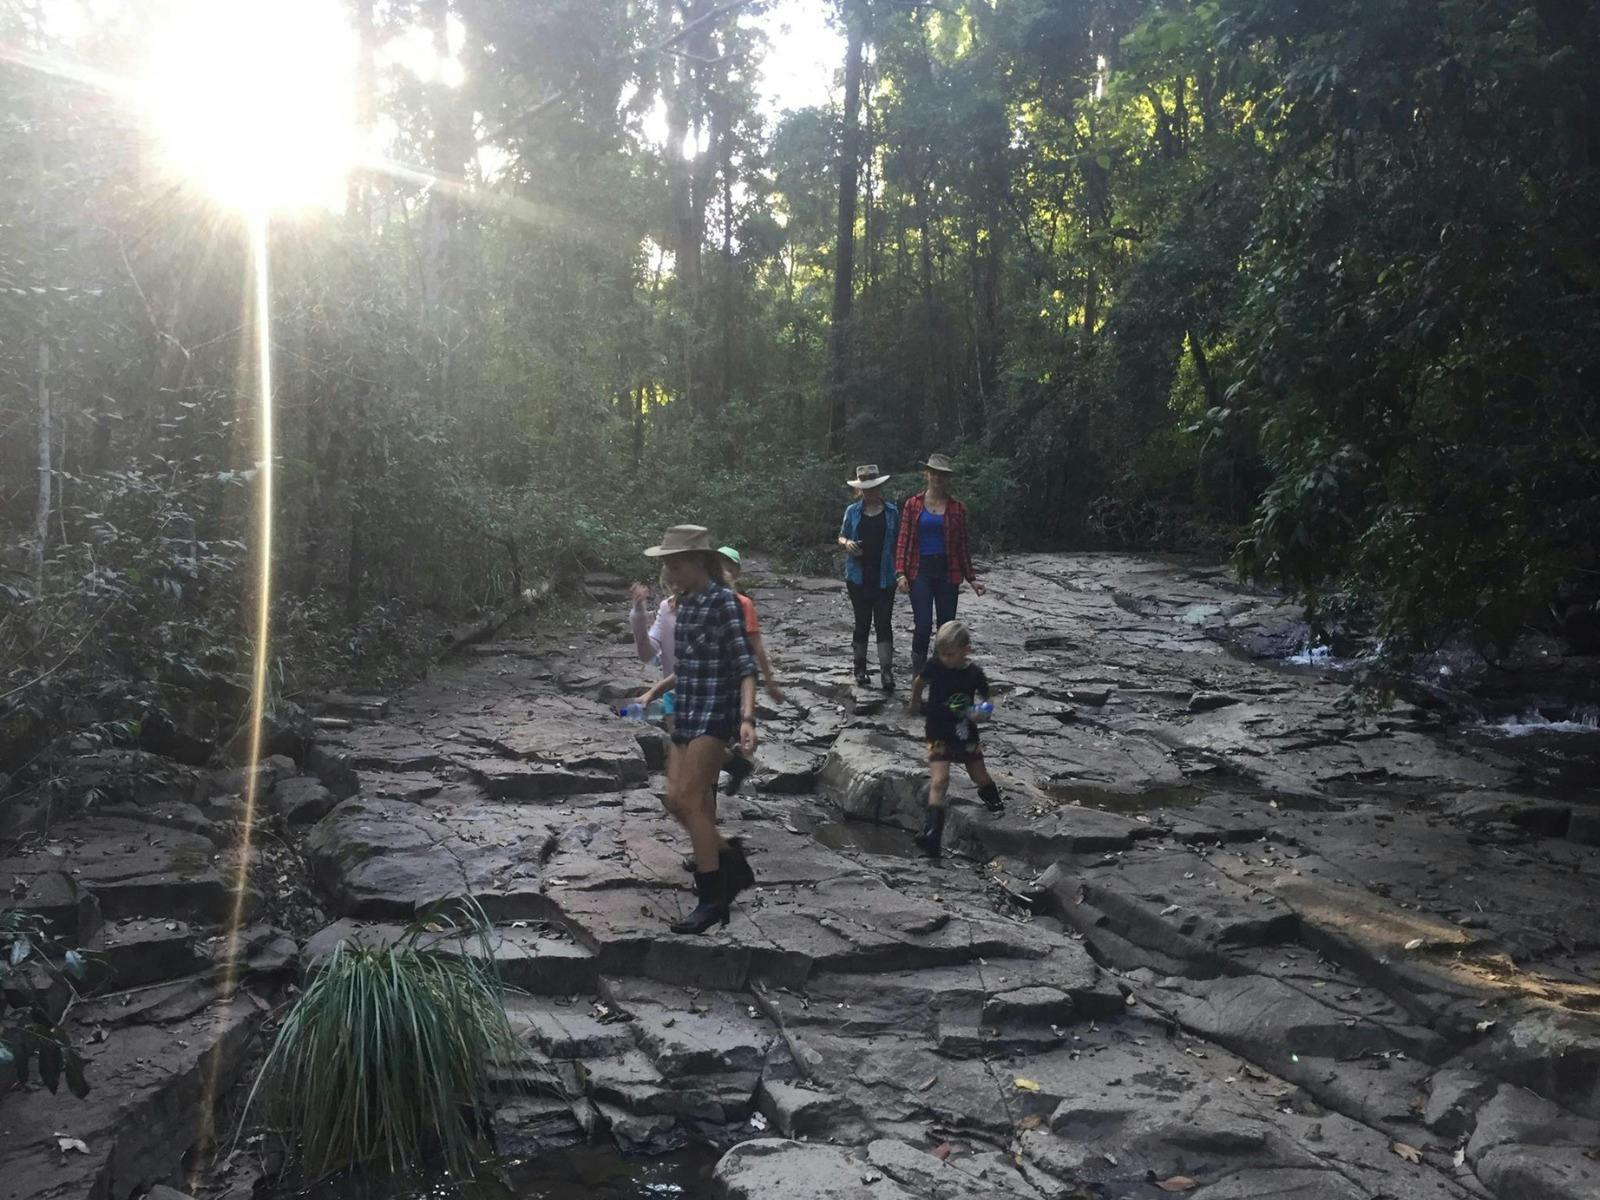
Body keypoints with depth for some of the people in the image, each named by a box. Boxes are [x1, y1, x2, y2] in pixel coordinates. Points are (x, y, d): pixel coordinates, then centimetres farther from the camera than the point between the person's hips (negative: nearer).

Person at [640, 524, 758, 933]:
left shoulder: (723, 601, -11)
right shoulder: (686, 603, 13)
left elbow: (744, 665, -17)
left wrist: (747, 719, -27)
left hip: (715, 711, -8)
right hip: (686, 711, 8)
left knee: (689, 800, -10)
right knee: (676, 801, 5)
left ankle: (712, 898, 0)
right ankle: (732, 862, 22)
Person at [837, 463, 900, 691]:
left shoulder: (891, 511, 4)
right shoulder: (853, 511, 5)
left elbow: (898, 542, 8)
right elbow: (841, 537, 11)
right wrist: (847, 543, -12)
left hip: (884, 576, -1)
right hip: (858, 576, 1)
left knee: (883, 623, -5)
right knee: (862, 623, 6)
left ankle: (886, 672, -6)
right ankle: (860, 668, 18)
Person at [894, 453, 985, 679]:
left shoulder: (957, 508, 6)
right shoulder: (913, 505, 3)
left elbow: (962, 546, 10)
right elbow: (903, 541, 1)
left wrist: (971, 578, 7)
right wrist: (900, 573, -10)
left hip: (948, 572, 2)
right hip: (920, 572, -2)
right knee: (923, 626, -9)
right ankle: (918, 672, 10)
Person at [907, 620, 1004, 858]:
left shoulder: (974, 673, -14)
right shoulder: (935, 666, -14)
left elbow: (983, 698, 2)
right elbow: (918, 683, 7)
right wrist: (915, 704, 20)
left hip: (966, 735, 2)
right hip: (939, 734, -1)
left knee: (981, 778, 19)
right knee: (939, 781, -17)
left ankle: (993, 800, 53)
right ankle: (932, 832, -21)